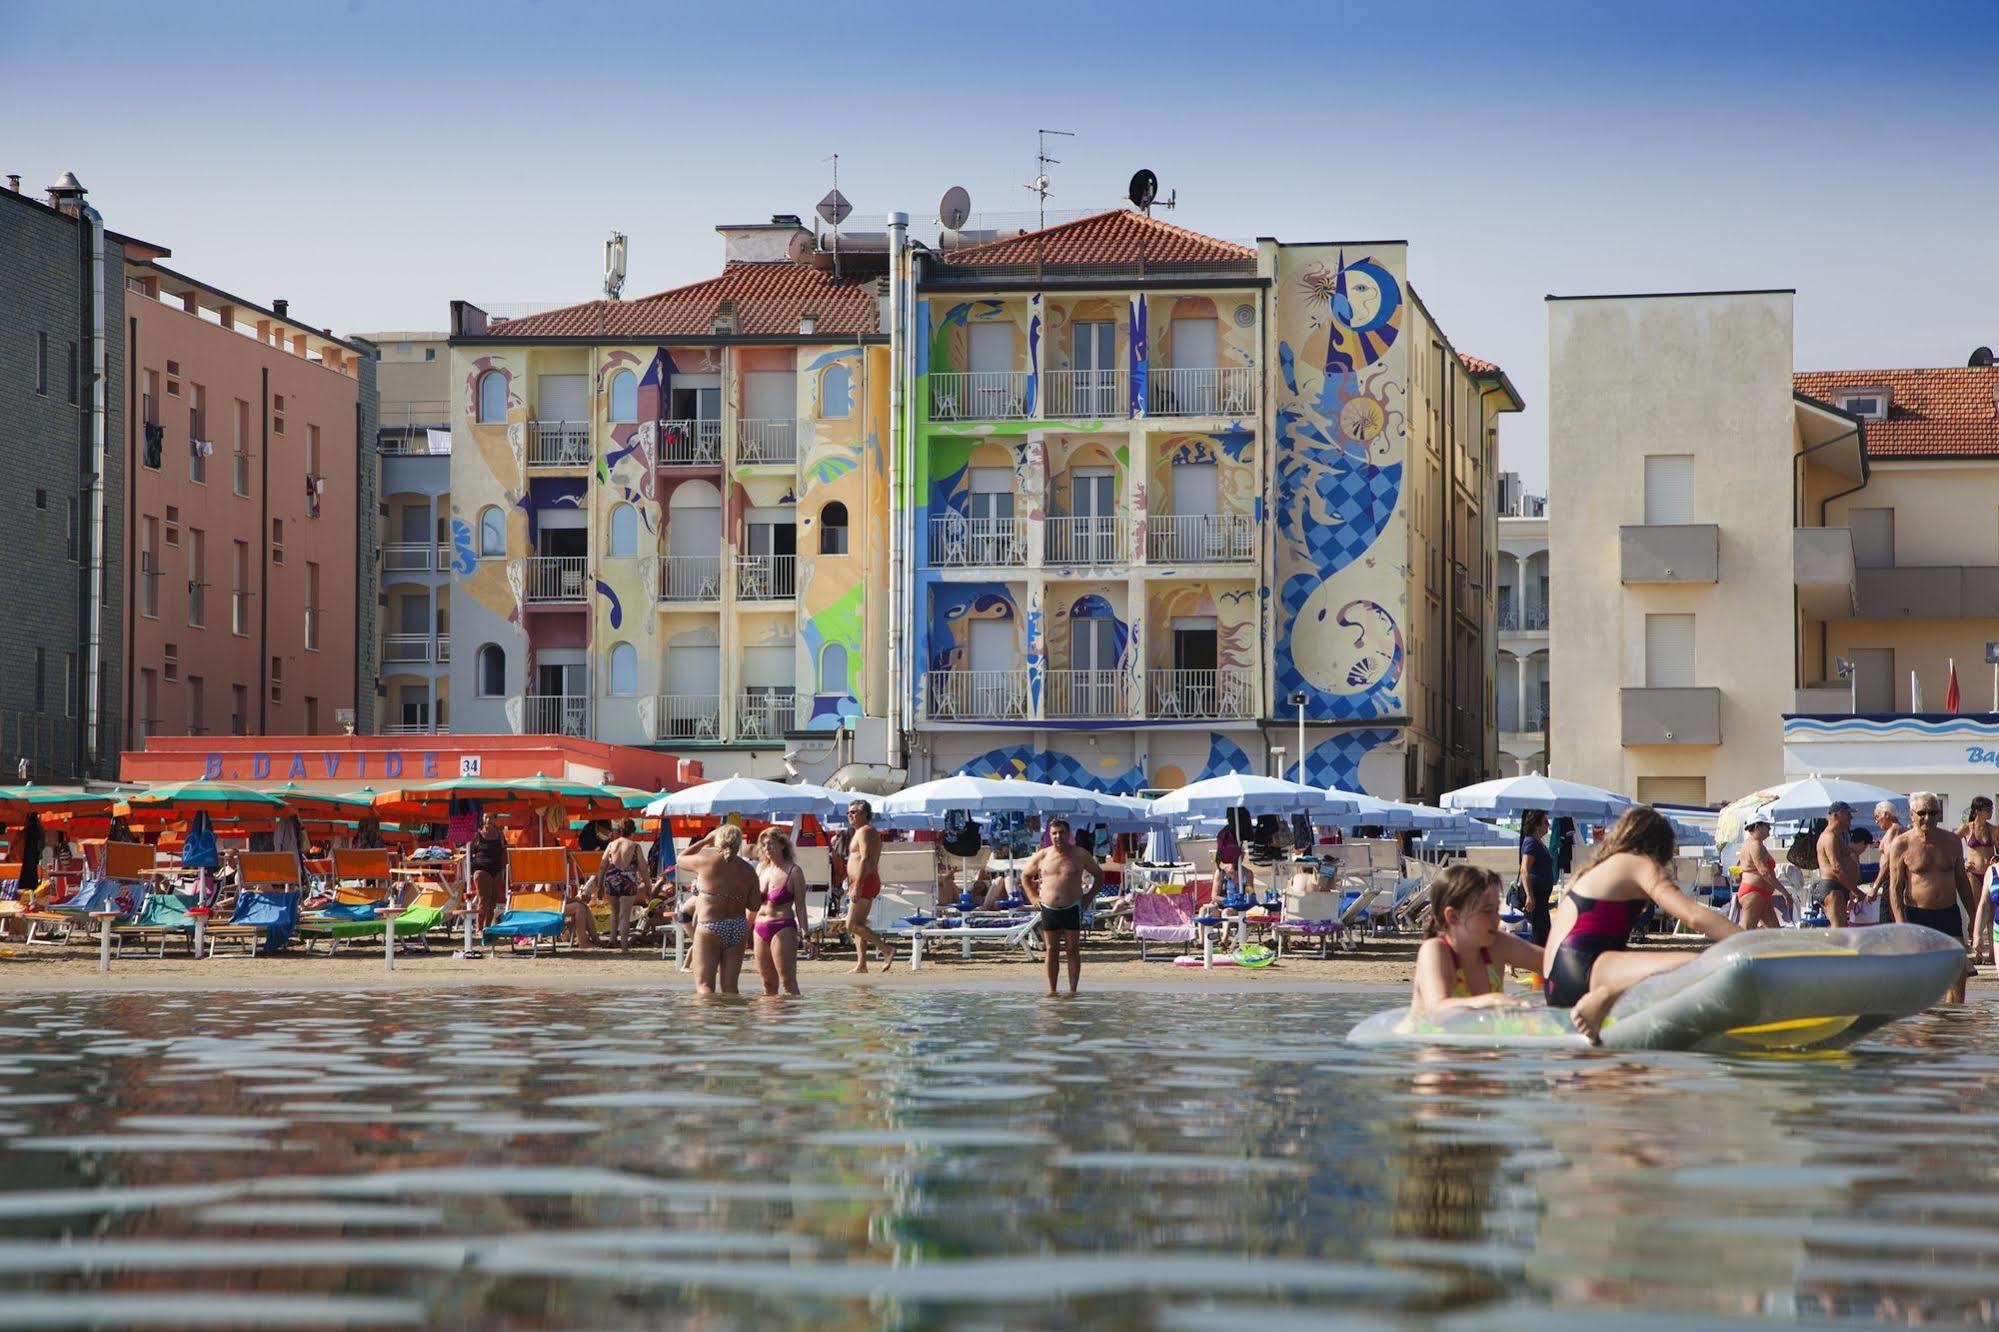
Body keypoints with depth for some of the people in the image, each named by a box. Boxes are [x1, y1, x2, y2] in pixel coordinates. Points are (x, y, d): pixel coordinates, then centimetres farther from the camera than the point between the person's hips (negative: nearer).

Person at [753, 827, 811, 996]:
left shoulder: (793, 872, -4)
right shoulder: (761, 868, 12)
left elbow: (800, 906, -6)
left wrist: (804, 932, -12)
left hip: (783, 929, -6)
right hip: (760, 929, 6)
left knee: (787, 981, -9)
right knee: (768, 982, 9)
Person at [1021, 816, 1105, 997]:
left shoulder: (1080, 855, 1)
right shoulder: (1041, 856, 4)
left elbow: (1099, 875, 13)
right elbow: (1025, 876, 19)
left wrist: (1090, 896, 3)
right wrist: (1033, 897, 9)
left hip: (1072, 909, -1)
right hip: (1048, 909, 2)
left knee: (1073, 950, 0)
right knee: (1051, 951, 5)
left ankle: (1073, 990, 4)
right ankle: (1052, 990, 10)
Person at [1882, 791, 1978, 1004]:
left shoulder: (1952, 842, 9)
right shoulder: (1901, 845, -3)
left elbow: (1962, 881, 18)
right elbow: (1895, 888, -5)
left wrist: (1973, 917, 16)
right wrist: (1901, 922, -15)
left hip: (1949, 914, 4)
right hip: (1916, 915, -4)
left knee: (1959, 974, -4)